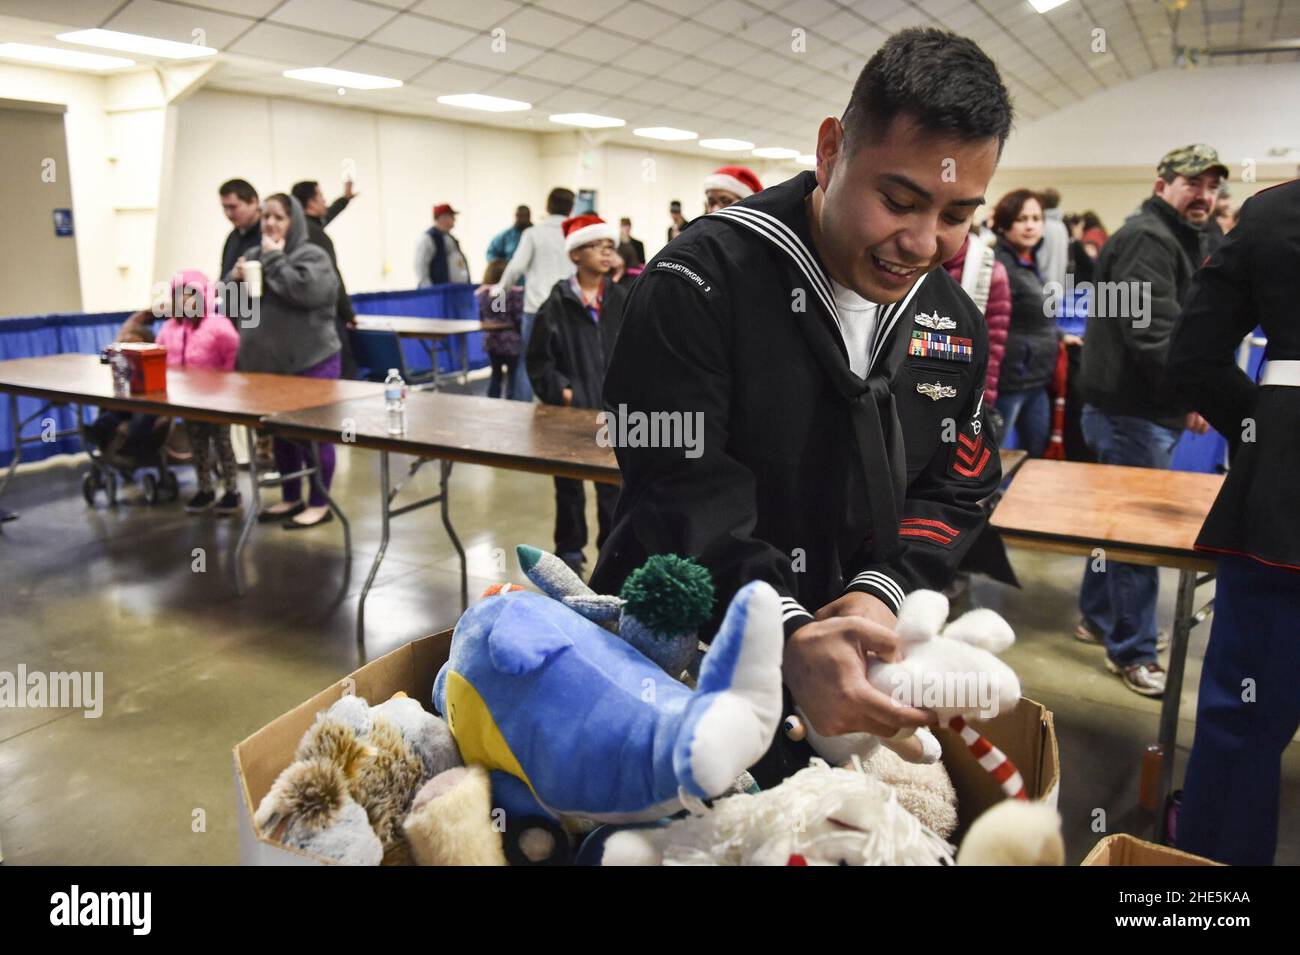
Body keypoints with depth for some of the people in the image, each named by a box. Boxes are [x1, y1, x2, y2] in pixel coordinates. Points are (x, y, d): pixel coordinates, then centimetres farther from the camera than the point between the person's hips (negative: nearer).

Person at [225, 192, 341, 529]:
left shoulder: (312, 255, -7)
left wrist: (274, 259, -15)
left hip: (309, 364, -7)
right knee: (280, 434, 15)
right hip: (266, 364, 7)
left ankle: (319, 504, 10)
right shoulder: (252, 255, 13)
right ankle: (291, 498, 28)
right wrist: (236, 279, -4)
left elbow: (304, 291, -26)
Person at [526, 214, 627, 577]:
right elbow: (538, 359, -2)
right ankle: (570, 552, 27)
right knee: (568, 485, 11)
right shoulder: (557, 304, -4)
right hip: (569, 412, -1)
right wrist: (560, 390, -13)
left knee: (613, 483, 6)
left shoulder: (621, 301, 4)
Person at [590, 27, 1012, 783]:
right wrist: (787, 637, -38)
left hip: (851, 668, 5)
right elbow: (682, 496, -26)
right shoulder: (700, 281, -19)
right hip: (675, 654, -4)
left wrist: (882, 591, -14)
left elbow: (954, 490, 4)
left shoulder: (954, 322, 1)